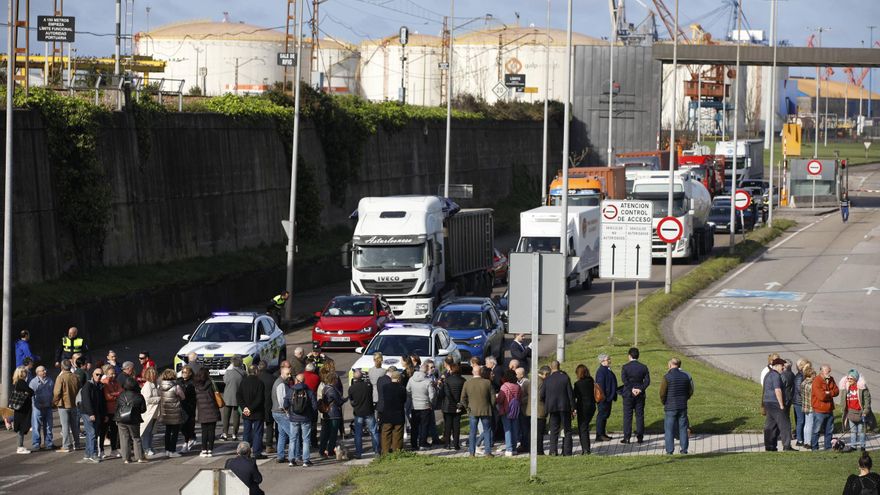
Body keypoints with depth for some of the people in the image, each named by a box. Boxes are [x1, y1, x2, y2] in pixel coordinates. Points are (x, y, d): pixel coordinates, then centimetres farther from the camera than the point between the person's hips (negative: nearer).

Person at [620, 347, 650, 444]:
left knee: (627, 416, 2)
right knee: (640, 416, 7)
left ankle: (627, 437, 0)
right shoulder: (643, 367, 1)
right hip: (640, 395, 2)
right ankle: (640, 437, 7)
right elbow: (647, 381, -5)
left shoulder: (625, 367, -6)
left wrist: (632, 389, -13)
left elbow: (624, 379, -16)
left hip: (628, 394, -2)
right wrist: (640, 389, -11)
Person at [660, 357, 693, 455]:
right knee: (683, 428, 10)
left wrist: (664, 403, 6)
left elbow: (662, 393, -11)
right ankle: (684, 449, 11)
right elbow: (690, 391, 8)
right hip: (683, 407, 4)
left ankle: (670, 450, 1)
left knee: (669, 429, 3)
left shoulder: (667, 377, -12)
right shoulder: (685, 376, 2)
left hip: (670, 407, -4)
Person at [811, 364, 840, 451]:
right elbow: (821, 396, -23)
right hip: (819, 411, -7)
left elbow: (836, 391, 2)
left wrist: (828, 393, -15)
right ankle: (814, 447, 8)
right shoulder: (817, 381, -16)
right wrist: (831, 394, -7)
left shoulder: (831, 380, 8)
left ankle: (828, 447, 23)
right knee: (816, 430, 1)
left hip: (829, 410, 7)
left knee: (829, 430, 13)